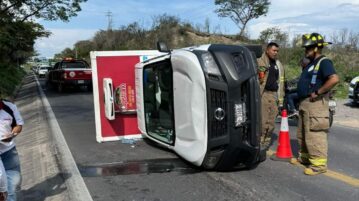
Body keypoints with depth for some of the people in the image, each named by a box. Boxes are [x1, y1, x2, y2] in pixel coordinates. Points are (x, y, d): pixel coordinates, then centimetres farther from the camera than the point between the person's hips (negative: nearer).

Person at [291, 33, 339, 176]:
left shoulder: (324, 62, -12)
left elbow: (334, 79, -27)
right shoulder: (311, 64, 19)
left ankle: (319, 164, -3)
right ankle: (305, 157, 30)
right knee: (302, 134, 18)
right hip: (305, 103, 11)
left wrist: (317, 92, -23)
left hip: (315, 103, -11)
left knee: (314, 135, -10)